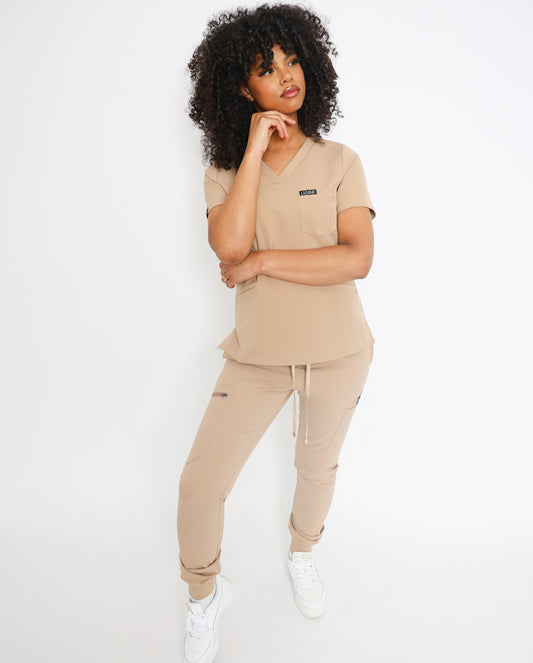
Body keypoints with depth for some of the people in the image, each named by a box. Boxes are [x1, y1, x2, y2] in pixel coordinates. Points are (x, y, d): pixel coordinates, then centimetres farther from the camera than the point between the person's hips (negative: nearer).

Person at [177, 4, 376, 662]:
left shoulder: (339, 161, -4)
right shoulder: (223, 171, -1)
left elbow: (357, 259, -17)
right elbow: (230, 247, -21)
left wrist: (263, 261, -18)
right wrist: (255, 149, -19)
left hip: (337, 354, 0)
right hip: (257, 356, 1)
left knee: (317, 466, 20)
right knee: (199, 484, -1)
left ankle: (302, 553, 53)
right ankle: (205, 591, 30)